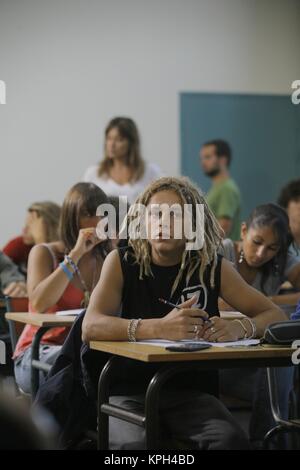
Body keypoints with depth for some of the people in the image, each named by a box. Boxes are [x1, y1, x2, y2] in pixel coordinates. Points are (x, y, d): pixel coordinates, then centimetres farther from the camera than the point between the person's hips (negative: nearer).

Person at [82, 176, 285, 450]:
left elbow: (275, 315, 3)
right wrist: (159, 328, -34)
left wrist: (239, 329, -21)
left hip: (193, 393, 2)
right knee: (135, 444, -34)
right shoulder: (122, 262, -3)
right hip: (131, 392, -2)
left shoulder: (213, 267, 2)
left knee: (231, 441, -29)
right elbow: (90, 328, -18)